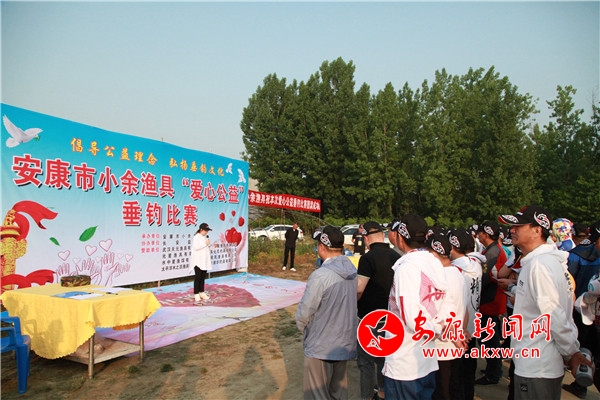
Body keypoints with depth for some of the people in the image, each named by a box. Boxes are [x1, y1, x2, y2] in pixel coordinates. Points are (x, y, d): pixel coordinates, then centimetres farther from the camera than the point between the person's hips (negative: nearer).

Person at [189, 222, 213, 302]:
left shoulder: (205, 237, 15)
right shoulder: (196, 237, -7)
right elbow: (195, 247, -20)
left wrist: (209, 245, 4)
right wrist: (205, 244, -17)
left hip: (204, 261, 7)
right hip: (198, 261, -7)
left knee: (203, 277, 9)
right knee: (198, 277, -6)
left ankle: (202, 292, 16)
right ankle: (196, 294, -2)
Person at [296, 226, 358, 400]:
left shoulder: (320, 275, -24)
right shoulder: (352, 272, -3)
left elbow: (304, 313, -18)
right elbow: (352, 305, 5)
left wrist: (302, 326, 3)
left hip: (321, 347, -7)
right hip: (345, 344, 7)